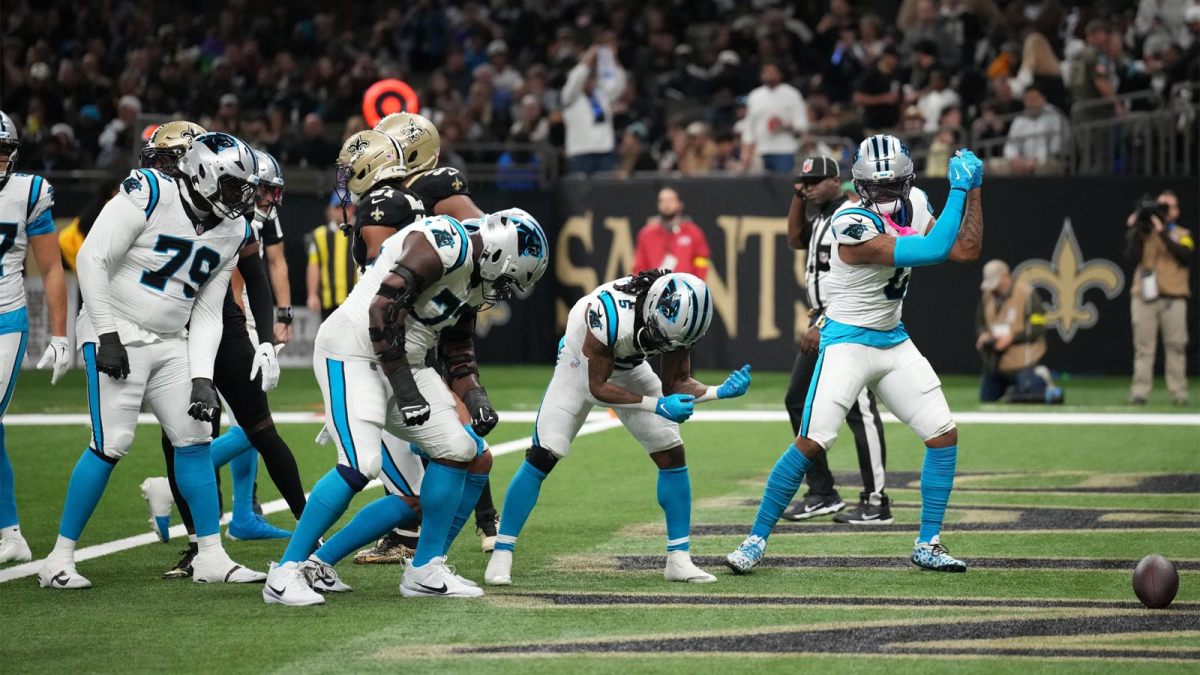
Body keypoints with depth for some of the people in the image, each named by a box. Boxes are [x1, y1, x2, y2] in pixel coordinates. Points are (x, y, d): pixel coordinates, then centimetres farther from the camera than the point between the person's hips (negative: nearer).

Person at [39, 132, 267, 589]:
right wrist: (106, 335, -17)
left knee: (194, 440, 3)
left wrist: (202, 378, -2)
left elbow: (207, 312, 9)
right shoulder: (149, 197, -16)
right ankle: (59, 560, -4)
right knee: (112, 444, -13)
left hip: (169, 343, 7)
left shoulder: (231, 233, 5)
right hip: (117, 335, -7)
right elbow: (92, 259, -15)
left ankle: (211, 557, 11)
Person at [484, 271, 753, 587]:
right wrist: (657, 405, -38)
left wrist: (719, 392, -29)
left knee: (672, 454, -4)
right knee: (542, 457, -14)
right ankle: (501, 556, -6)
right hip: (584, 365, -5)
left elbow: (675, 384, -12)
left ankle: (679, 559, 4)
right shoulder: (609, 315, -42)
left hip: (628, 369, 5)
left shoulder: (677, 318, -25)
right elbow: (597, 388, -31)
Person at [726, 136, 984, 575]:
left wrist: (974, 189, -2)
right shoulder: (854, 225, -24)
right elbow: (934, 251, -28)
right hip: (847, 342, -7)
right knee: (811, 443, -15)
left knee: (944, 435, 0)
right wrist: (958, 187, -24)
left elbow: (966, 250, 4)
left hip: (894, 342, 7)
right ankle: (756, 538, -1)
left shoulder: (913, 207, 1)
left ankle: (928, 545, 10)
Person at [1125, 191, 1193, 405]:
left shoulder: (1183, 235, 12)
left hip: (1173, 298, 0)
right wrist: (1135, 233, -6)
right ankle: (1139, 392, -7)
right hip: (1144, 297, 0)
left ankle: (1179, 393, -4)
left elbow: (1186, 255, -9)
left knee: (1176, 346, -5)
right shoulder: (1143, 234, 13)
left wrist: (1162, 232, -13)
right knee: (1143, 347, -5)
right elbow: (1131, 260, 0)